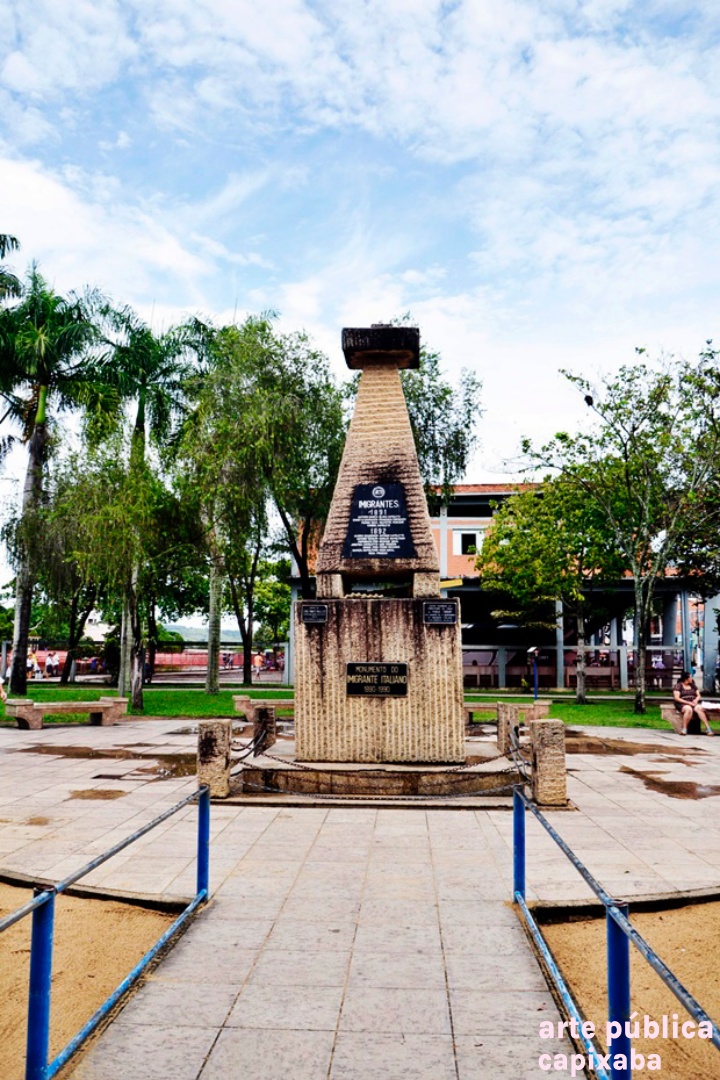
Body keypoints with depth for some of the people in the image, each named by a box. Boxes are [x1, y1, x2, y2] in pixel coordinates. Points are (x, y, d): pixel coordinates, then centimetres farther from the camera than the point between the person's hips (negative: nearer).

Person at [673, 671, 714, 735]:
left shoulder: (693, 685, 16)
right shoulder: (678, 686, 0)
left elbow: (698, 696, 16)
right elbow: (676, 698, -8)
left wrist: (696, 700, -8)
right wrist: (688, 703, -16)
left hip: (693, 703, 4)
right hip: (682, 704, -4)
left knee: (699, 708, -31)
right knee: (689, 709, -38)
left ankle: (708, 728, -36)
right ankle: (684, 729, -34)